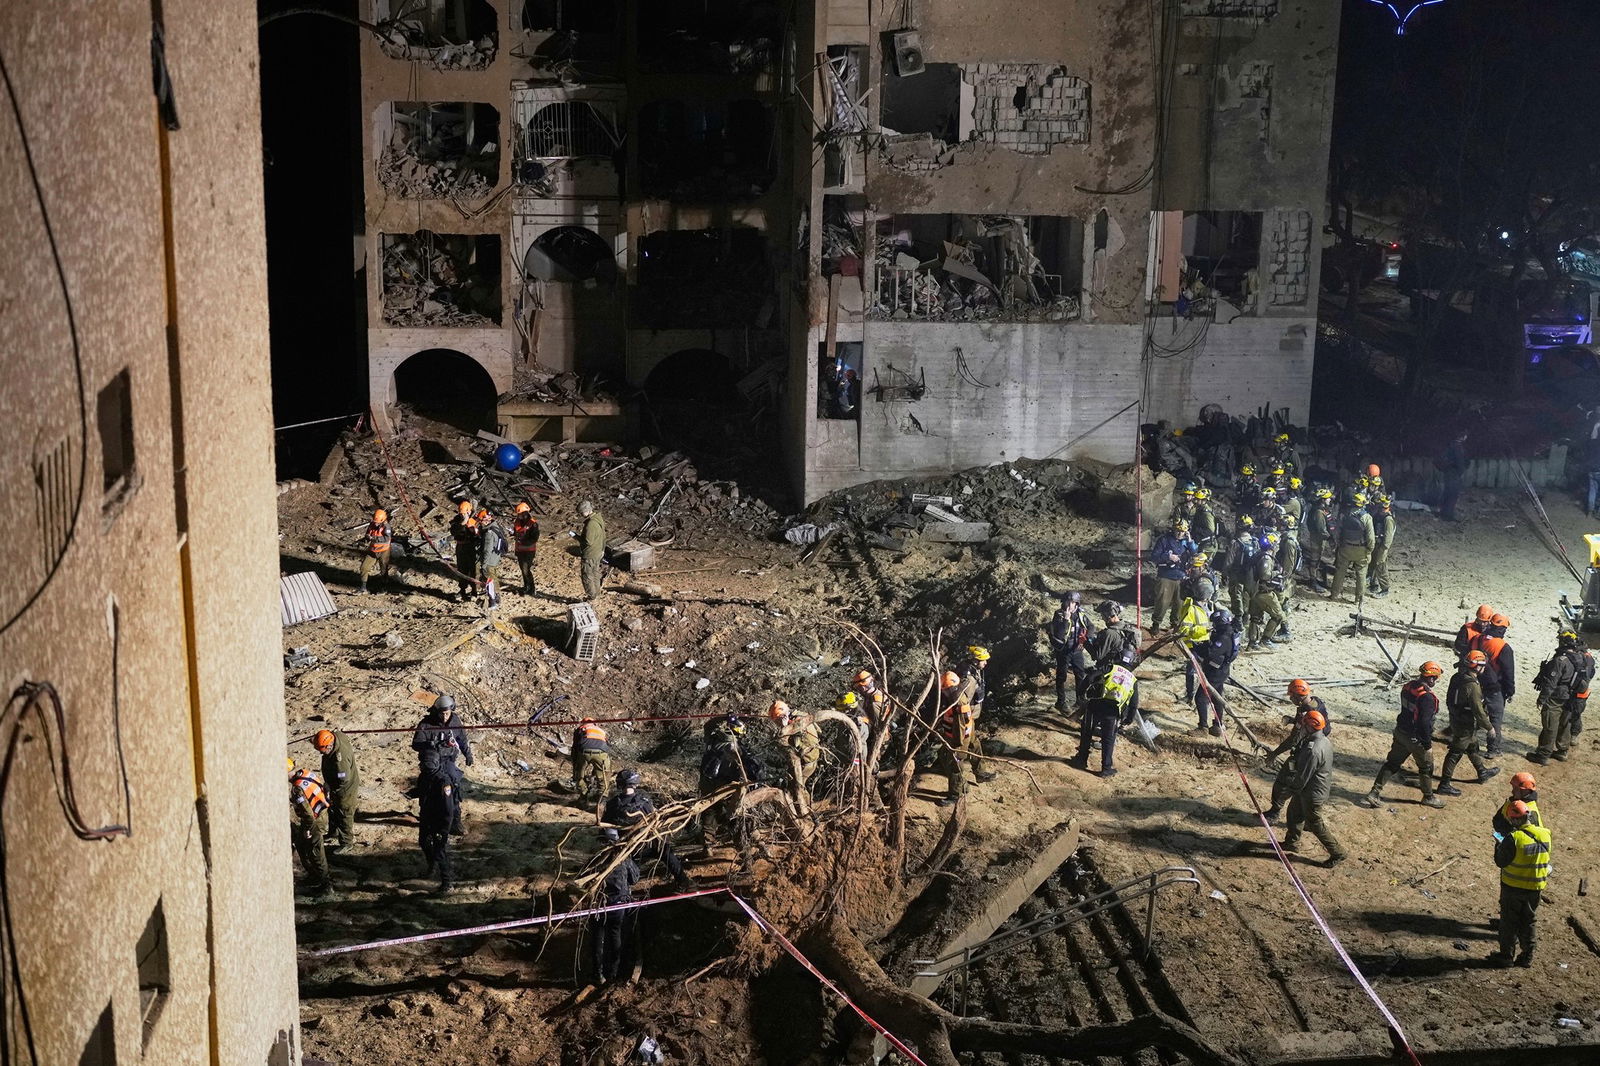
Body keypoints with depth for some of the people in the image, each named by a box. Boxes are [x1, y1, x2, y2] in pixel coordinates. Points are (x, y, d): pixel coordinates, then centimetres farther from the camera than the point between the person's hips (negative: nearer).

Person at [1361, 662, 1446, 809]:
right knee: (1426, 768, 15)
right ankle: (1428, 797, 33)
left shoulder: (1407, 687, -1)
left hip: (1400, 732, 7)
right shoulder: (1427, 697, -27)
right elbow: (1424, 723, -28)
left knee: (1392, 763, 16)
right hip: (1416, 739, -7)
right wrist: (1427, 743, -17)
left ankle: (1375, 792, 15)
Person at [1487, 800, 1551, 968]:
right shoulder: (1544, 835, -6)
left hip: (1513, 887, -5)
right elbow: (1544, 858, 9)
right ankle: (1527, 956, 25)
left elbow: (1501, 862, -16)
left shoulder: (1513, 838, -24)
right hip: (1535, 887, 5)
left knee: (1509, 922, 10)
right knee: (1528, 922, 19)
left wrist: (1499, 846, 1)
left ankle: (1506, 954, 18)